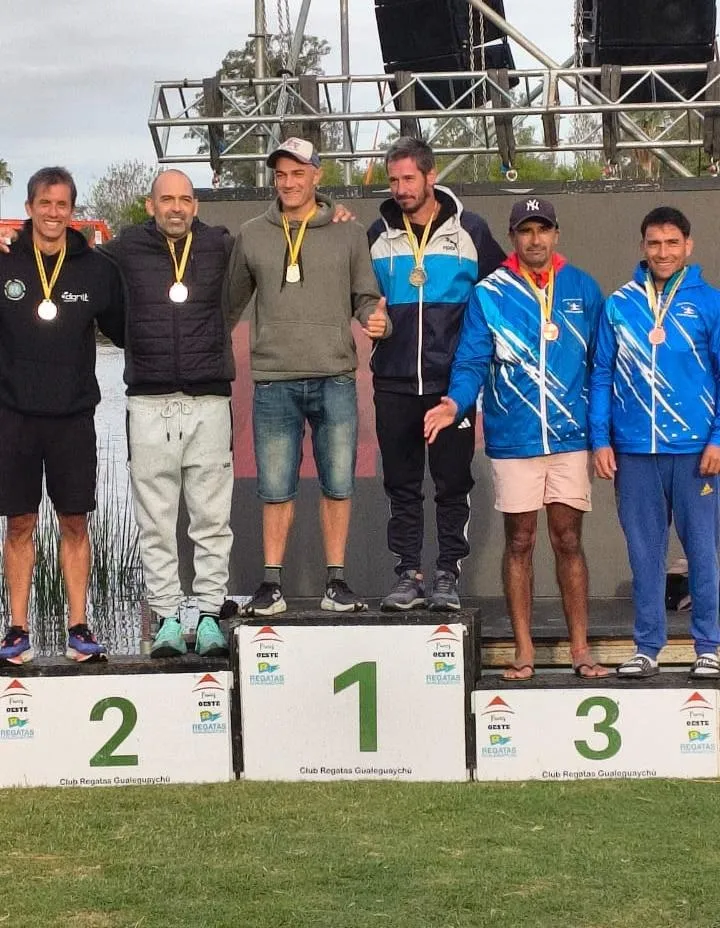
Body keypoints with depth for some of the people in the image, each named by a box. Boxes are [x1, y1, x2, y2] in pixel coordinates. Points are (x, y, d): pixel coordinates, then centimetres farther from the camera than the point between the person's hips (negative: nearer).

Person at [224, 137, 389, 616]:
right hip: (273, 382, 0)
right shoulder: (252, 236, 10)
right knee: (276, 489, 3)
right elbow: (231, 301, 16)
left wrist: (377, 320, -12)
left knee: (338, 485, 3)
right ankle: (272, 583, 11)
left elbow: (366, 297, 9)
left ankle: (336, 581, 12)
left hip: (335, 379, 0)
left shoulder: (348, 233, 7)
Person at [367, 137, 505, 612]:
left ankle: (448, 574, 9)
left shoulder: (470, 230, 3)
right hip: (394, 381, 2)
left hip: (453, 380, -2)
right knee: (402, 484, 5)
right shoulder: (379, 234, 9)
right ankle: (409, 574, 12)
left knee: (453, 482, 2)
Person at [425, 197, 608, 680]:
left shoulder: (583, 289, 6)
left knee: (569, 539, 4)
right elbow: (473, 362, -2)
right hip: (513, 439, -1)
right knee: (519, 542, 5)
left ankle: (580, 647, 12)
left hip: (571, 436, 1)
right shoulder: (490, 293, 1)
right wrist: (457, 402, -21)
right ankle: (524, 649, 13)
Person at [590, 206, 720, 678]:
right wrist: (600, 439, 0)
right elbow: (601, 376, 7)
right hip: (634, 450, 2)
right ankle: (648, 647, 16)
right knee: (644, 551, 8)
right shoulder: (619, 304, 6)